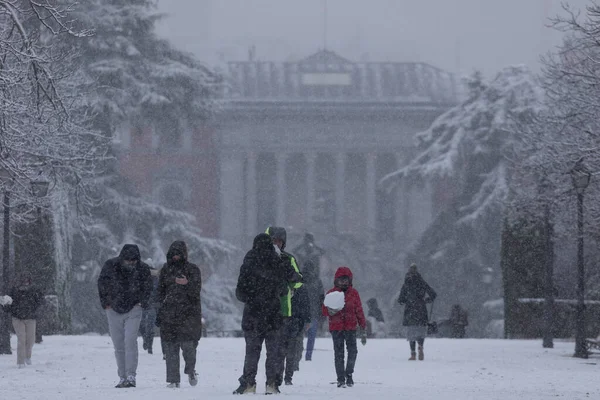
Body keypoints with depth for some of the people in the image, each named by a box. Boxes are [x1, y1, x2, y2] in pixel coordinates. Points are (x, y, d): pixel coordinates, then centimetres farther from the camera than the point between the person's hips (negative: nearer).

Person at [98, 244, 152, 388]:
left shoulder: (143, 269, -6)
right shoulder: (111, 266, -8)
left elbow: (147, 288, 11)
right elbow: (102, 284, 6)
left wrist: (142, 303, 2)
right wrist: (106, 303, 1)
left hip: (133, 311, -1)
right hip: (114, 311, 2)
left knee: (130, 341, -17)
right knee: (118, 346, 4)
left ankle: (131, 376, -20)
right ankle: (122, 378, 10)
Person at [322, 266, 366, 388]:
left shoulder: (353, 293, 7)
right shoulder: (331, 293, 6)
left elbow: (359, 311, 10)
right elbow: (324, 311, 6)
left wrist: (363, 330, 8)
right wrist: (331, 310, -19)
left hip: (351, 327, 0)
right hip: (336, 327, 0)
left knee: (352, 351, -13)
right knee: (338, 354, -1)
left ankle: (349, 374, 6)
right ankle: (341, 379, 6)